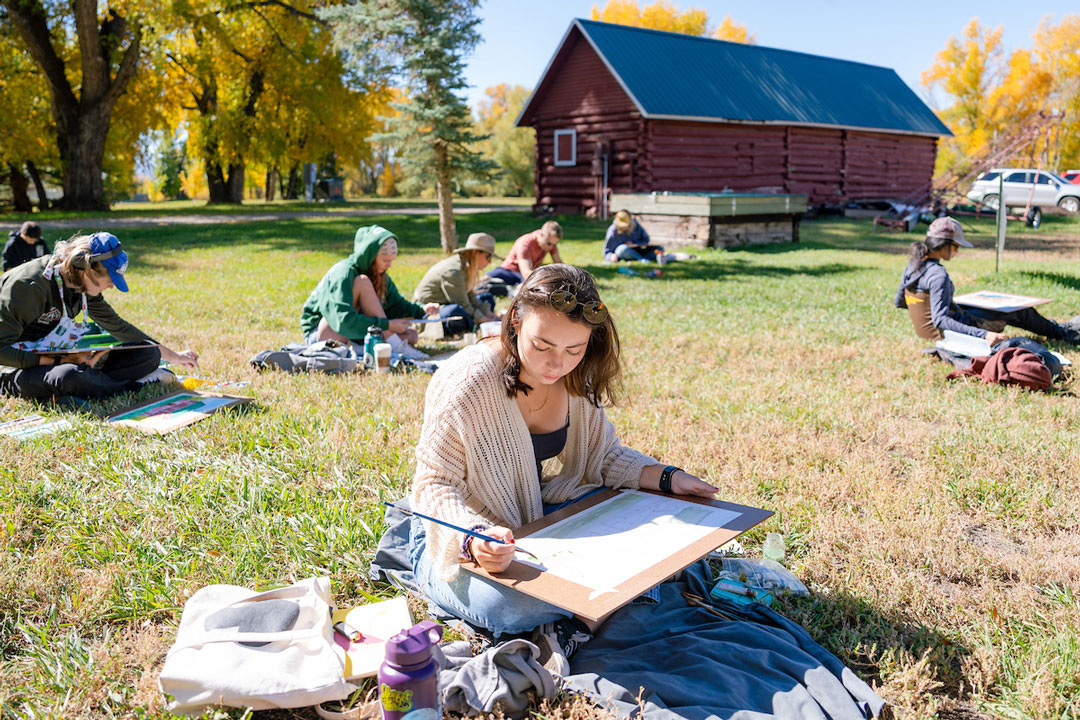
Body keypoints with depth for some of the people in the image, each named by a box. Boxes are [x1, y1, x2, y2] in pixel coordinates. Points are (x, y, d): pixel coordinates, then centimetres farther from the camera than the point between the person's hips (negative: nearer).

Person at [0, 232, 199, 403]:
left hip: (65, 361, 7)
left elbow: (117, 326, 10)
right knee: (69, 375, -41)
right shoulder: (29, 286, -22)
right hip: (25, 364, -7)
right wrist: (59, 361, -25)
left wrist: (173, 356, 9)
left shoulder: (84, 285, 1)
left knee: (148, 355, -4)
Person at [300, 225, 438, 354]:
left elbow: (397, 304, 12)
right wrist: (387, 324, -32)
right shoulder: (343, 274, -22)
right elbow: (344, 321, -32)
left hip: (352, 336, 8)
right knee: (362, 282, -27)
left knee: (411, 335, -5)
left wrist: (422, 310, -8)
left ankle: (356, 348, -22)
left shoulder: (380, 275, 2)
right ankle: (395, 346, -28)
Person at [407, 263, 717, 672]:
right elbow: (434, 485, -21)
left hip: (537, 519, 6)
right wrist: (474, 537, -40)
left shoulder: (577, 378, -6)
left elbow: (603, 455, 7)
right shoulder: (468, 382, -25)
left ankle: (569, 624, -14)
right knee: (516, 605, -36)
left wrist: (665, 479, -9)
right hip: (458, 542, -5)